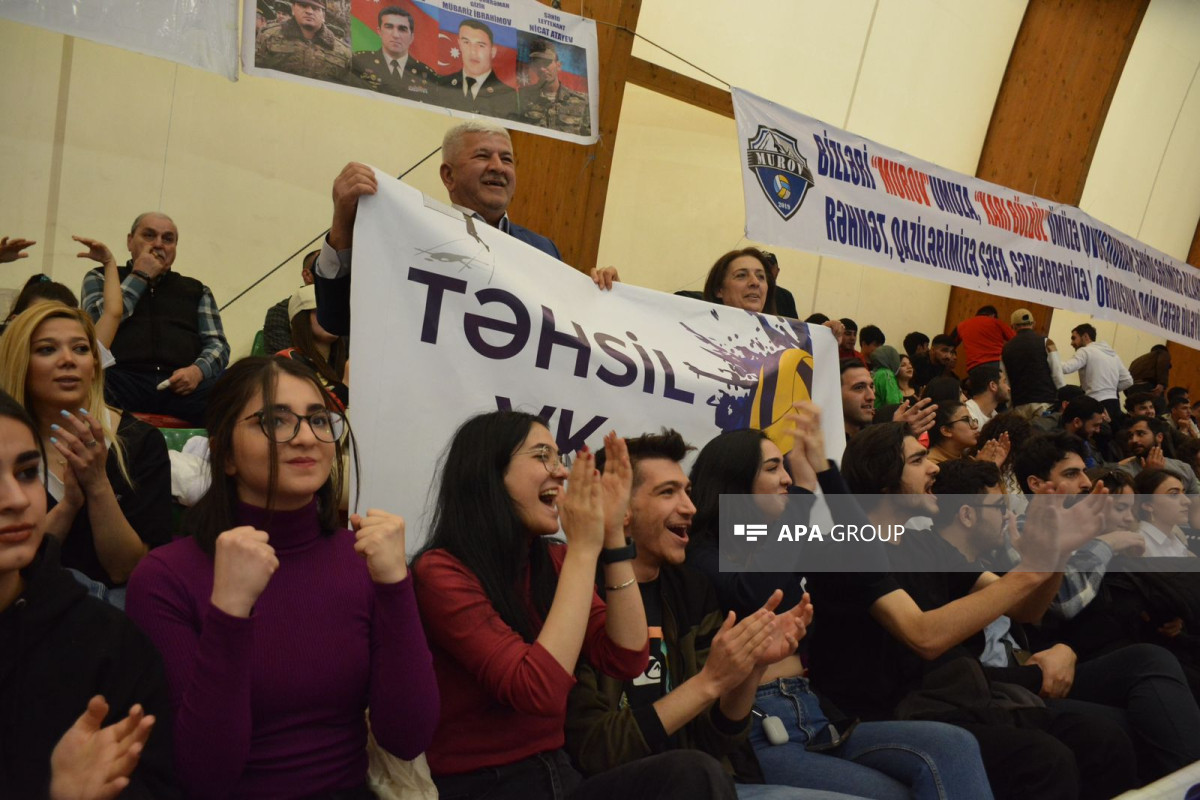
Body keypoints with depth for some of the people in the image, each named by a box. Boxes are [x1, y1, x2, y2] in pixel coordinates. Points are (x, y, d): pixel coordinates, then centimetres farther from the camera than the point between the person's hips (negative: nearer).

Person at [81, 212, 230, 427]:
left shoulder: (196, 290, 26)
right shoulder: (100, 278, 23)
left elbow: (217, 345, 16)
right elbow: (98, 322, 3)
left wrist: (198, 370, -7)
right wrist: (140, 276, 9)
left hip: (182, 385, 1)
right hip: (124, 379, -1)